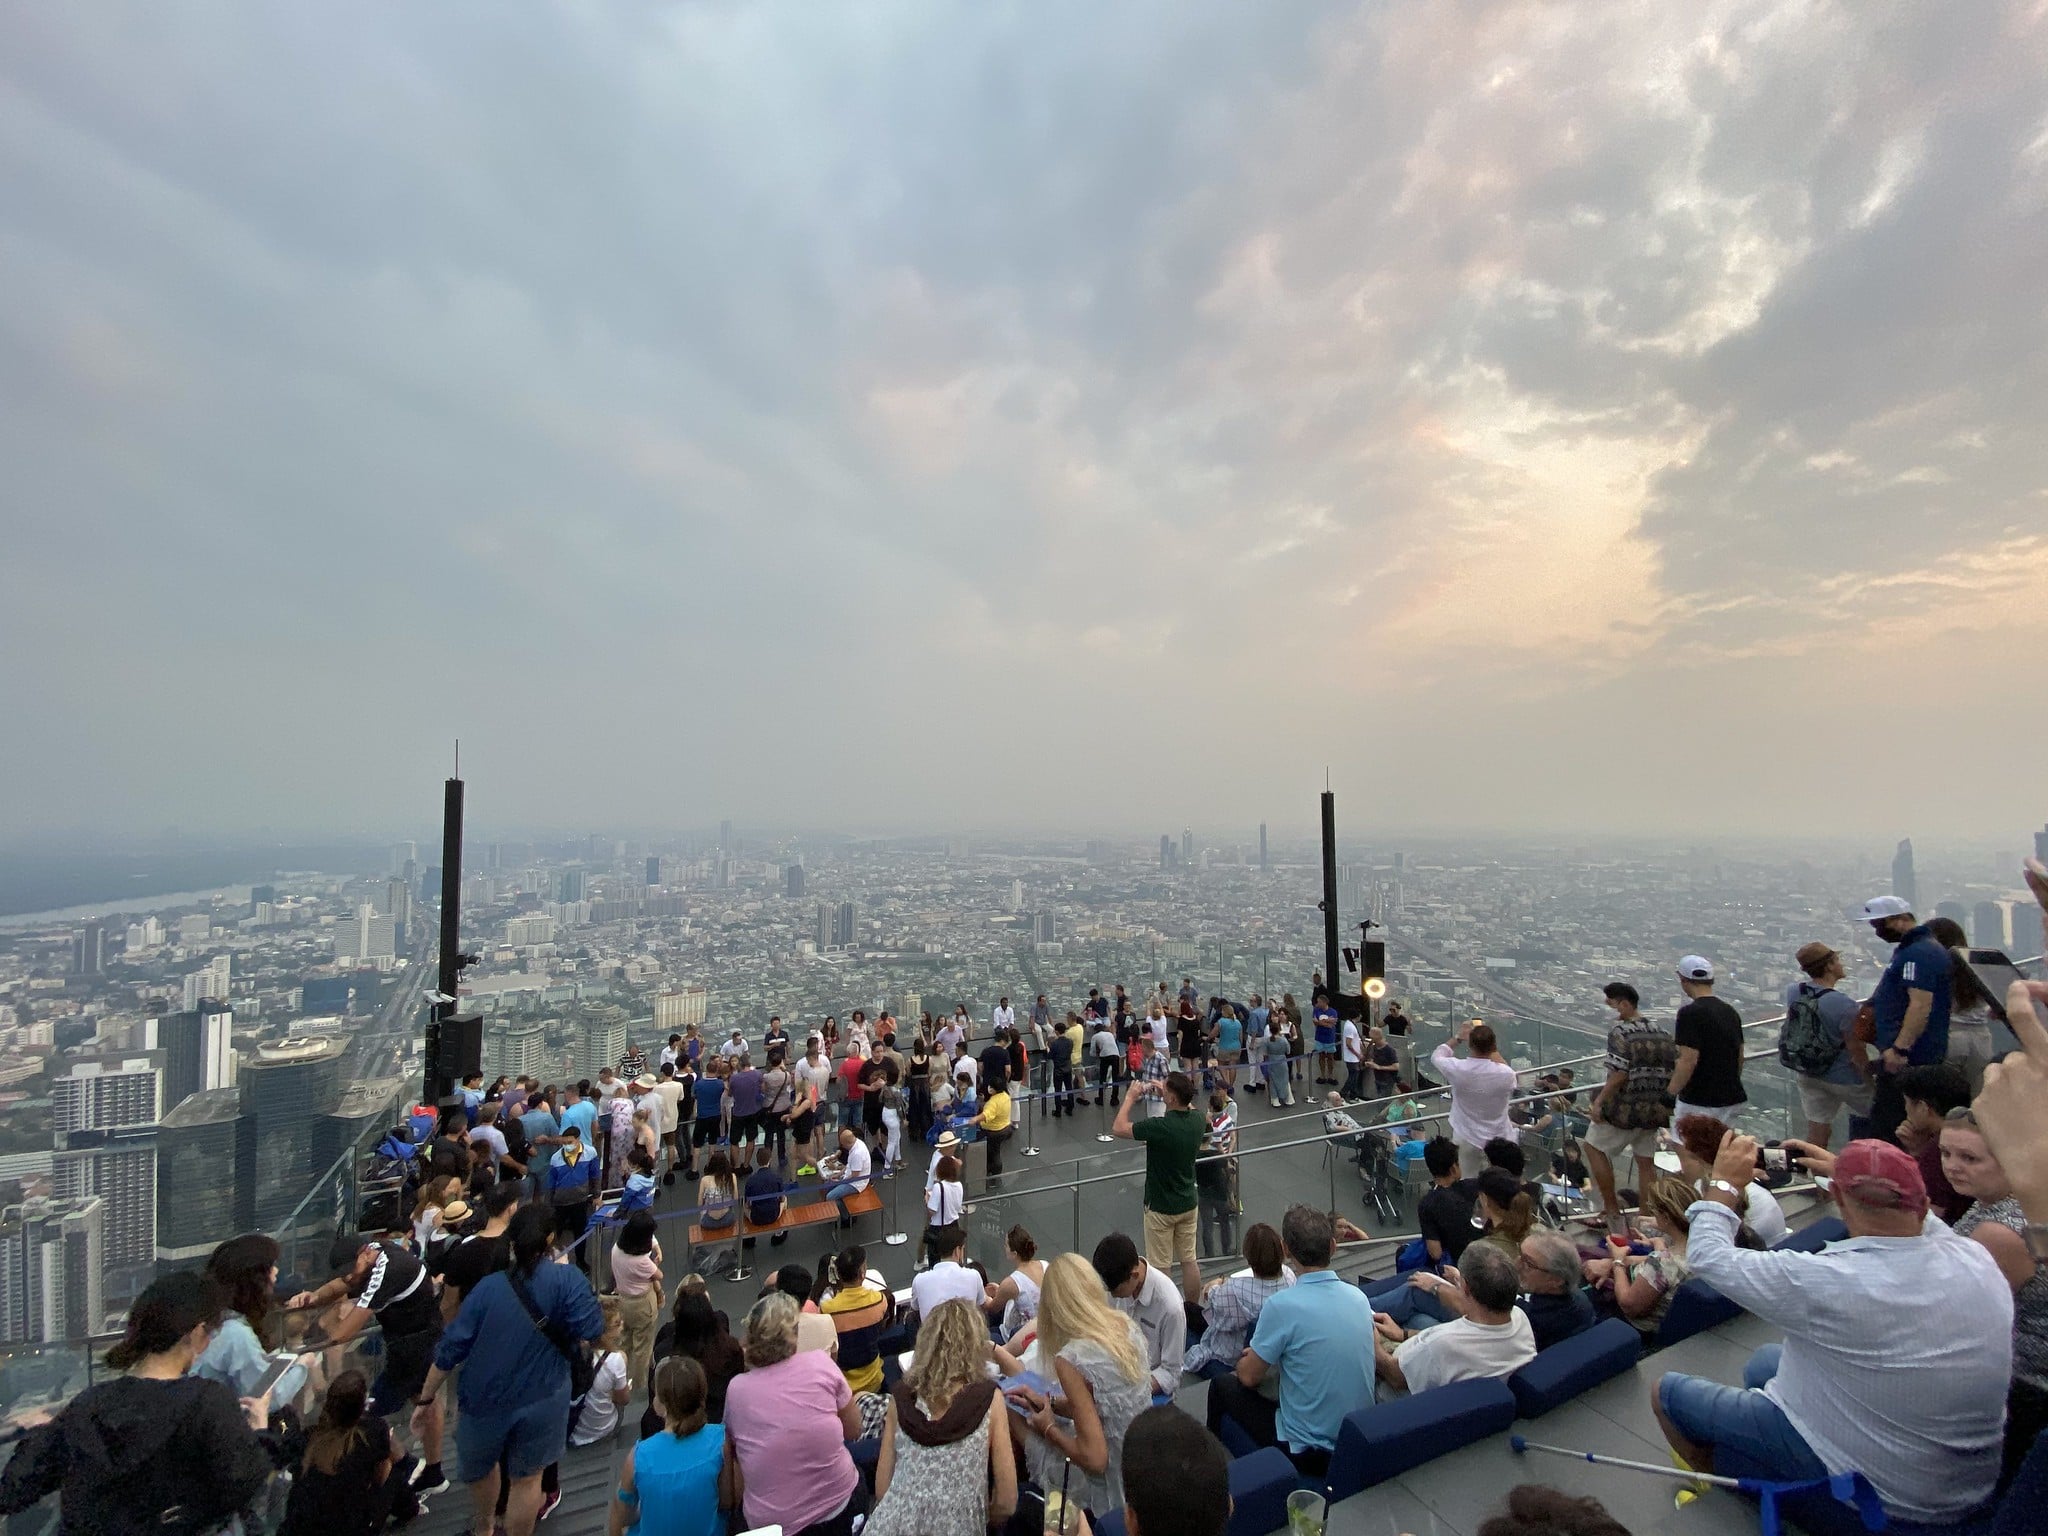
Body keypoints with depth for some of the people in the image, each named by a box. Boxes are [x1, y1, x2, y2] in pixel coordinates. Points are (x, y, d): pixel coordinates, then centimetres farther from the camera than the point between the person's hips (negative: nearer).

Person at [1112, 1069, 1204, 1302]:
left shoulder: (1160, 1127, -31)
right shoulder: (1198, 1120, -11)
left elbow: (1119, 1128, -20)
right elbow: (1189, 1106, 16)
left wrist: (1131, 1097, -10)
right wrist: (1164, 1092, 8)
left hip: (1160, 1207, -6)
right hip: (1188, 1203, 6)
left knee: (1160, 1267, 9)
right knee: (1189, 1260, 19)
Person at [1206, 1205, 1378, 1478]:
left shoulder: (1282, 1305, -24)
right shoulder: (1359, 1296, -6)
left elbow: (1249, 1377, -10)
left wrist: (1245, 1361, 13)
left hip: (1309, 1452, -6)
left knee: (1222, 1385, 13)